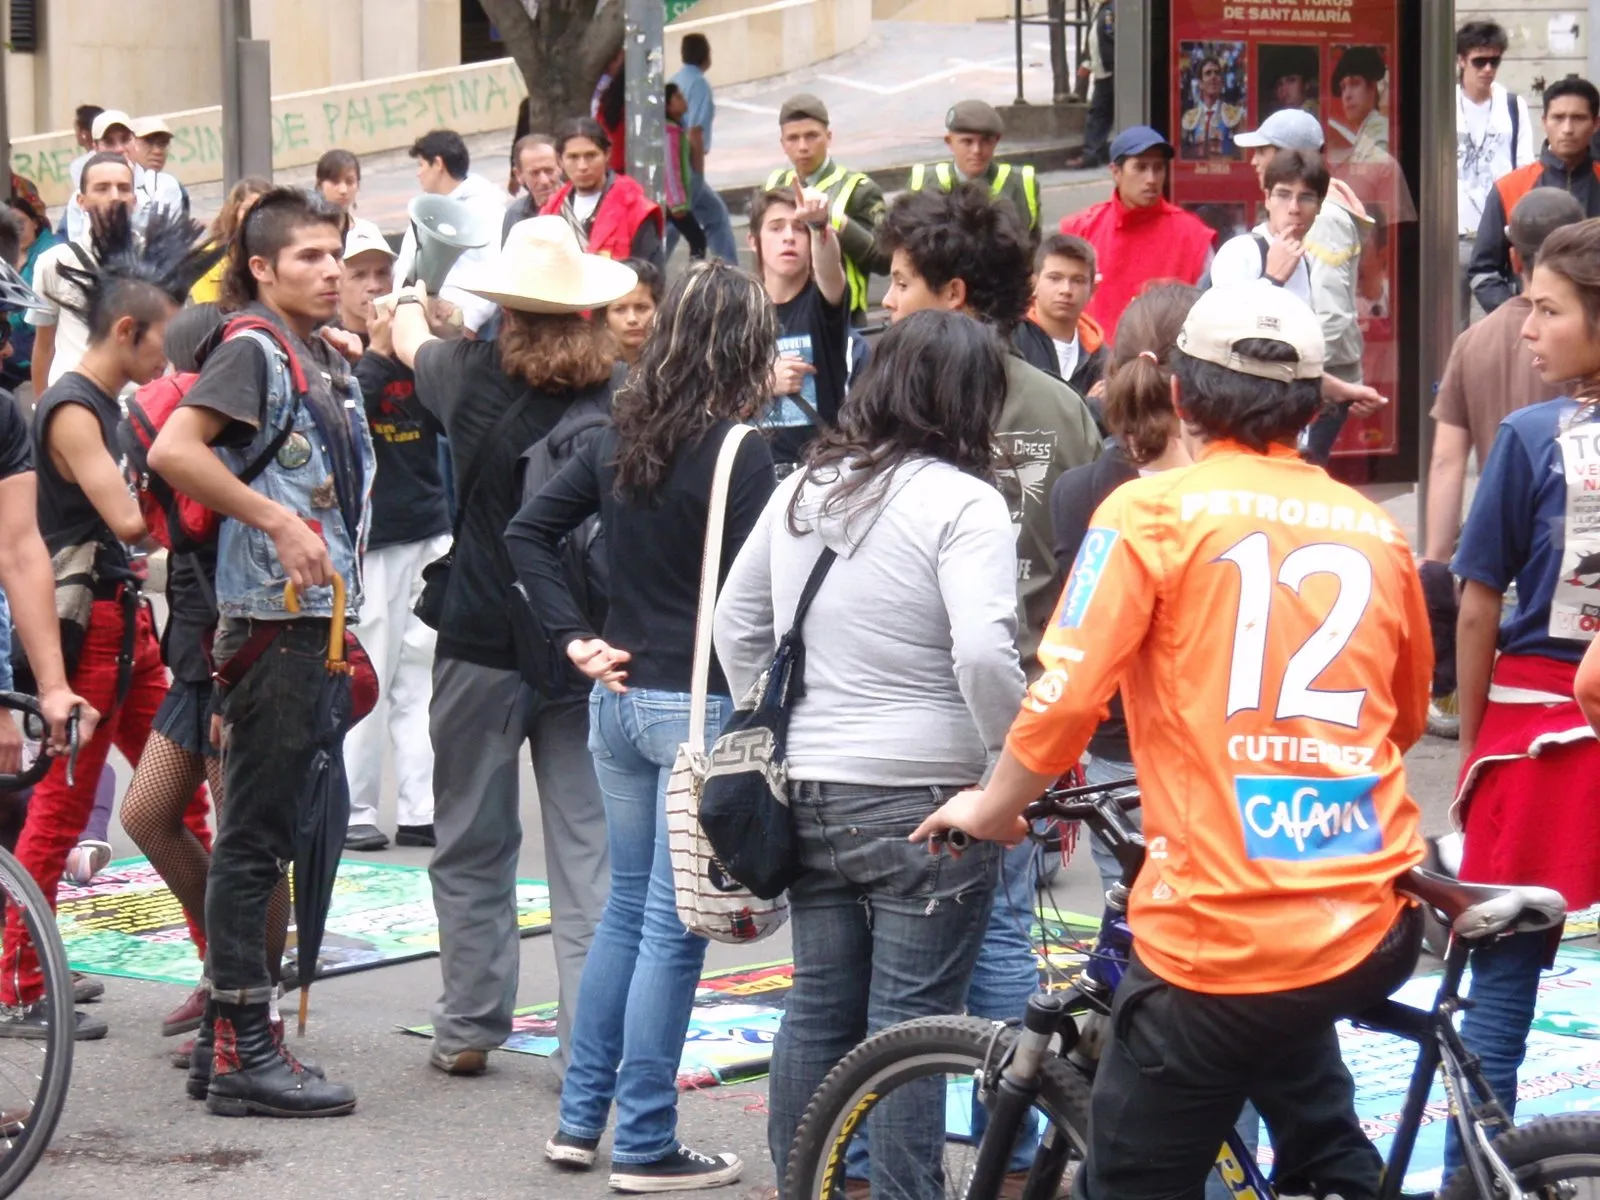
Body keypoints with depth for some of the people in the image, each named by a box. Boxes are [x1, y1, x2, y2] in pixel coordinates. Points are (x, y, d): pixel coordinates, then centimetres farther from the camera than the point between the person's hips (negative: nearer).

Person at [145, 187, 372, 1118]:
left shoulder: (332, 363, 17)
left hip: (320, 621, 9)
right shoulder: (253, 351, -8)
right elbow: (173, 450, -22)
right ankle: (243, 1053, -4)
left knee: (275, 834, 11)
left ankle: (231, 1039, 18)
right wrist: (277, 521, -22)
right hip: (271, 621, -9)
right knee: (254, 837, -6)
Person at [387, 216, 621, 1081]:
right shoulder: (620, 399, -9)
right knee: (589, 849, 2)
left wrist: (412, 308, 40)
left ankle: (468, 1029, 18)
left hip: (482, 646, 0)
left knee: (473, 848, 13)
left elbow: (408, 340, 18)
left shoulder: (474, 378, -5)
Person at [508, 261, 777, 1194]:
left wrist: (577, 638, 7)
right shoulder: (739, 454, -14)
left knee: (628, 906, 18)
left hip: (620, 696, 7)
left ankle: (580, 1118, 22)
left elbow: (529, 533, 10)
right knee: (673, 926, -1)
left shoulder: (621, 440, 7)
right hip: (701, 705, -7)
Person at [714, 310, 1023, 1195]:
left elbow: (735, 620, 17)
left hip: (808, 792, 7)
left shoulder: (802, 487, 9)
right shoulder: (962, 501, -13)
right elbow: (983, 654, -25)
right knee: (909, 1024, -1)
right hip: (924, 803, -6)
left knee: (818, 1009, 15)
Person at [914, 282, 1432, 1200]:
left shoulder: (1153, 512, -4)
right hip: (1377, 925, 5)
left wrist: (994, 806, 8)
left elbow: (1067, 691, -11)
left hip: (1224, 933, -5)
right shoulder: (1376, 530, 9)